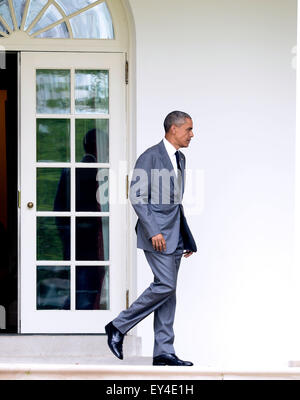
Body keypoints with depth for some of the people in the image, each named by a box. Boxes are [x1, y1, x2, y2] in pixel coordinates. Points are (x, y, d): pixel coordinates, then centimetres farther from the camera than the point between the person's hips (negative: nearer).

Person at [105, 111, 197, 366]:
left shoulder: (180, 159, 17)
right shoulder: (150, 157, -9)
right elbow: (137, 197, -14)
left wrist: (187, 238, 20)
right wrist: (153, 231, -21)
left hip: (174, 234, 8)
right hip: (157, 233, -8)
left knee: (168, 291, 6)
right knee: (165, 285, -14)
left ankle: (164, 352, 8)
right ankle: (119, 327, -1)